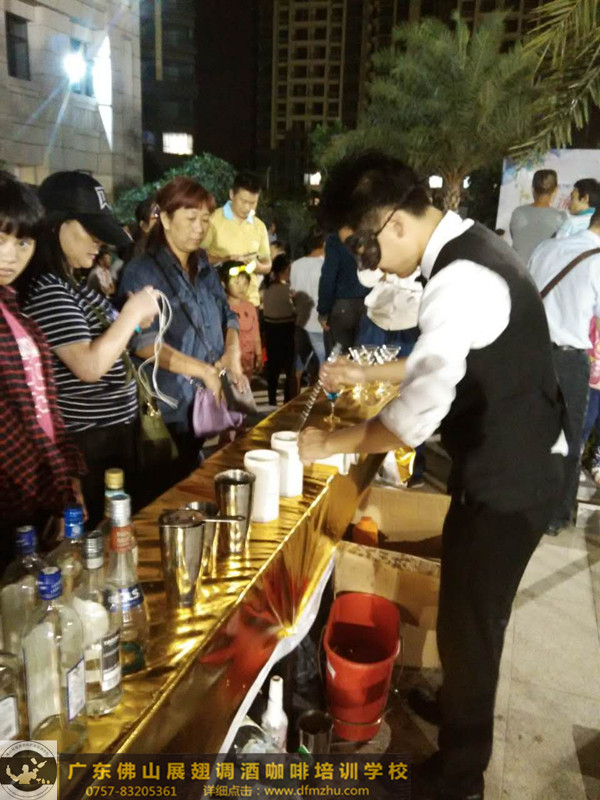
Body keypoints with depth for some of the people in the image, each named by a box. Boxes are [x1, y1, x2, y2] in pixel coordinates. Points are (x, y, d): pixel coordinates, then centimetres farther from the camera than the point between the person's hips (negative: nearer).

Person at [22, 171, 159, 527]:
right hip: (89, 440, -9)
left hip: (115, 428, 10)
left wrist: (134, 321, 5)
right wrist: (132, 311, -19)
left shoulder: (75, 282, 10)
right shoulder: (48, 289, -20)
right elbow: (88, 366, -28)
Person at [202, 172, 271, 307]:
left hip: (250, 300, 4)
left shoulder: (259, 226, 11)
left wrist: (257, 266, -8)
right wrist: (223, 260, -21)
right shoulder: (213, 220, -3)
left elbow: (267, 265, 16)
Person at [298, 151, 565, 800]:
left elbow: (415, 418, -31)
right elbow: (443, 362, 15)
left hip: (506, 480, -9)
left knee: (467, 621, 9)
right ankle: (461, 701, 52)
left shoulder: (461, 282, -28)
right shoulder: (467, 248, 5)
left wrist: (331, 444, -17)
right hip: (514, 464, 9)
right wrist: (363, 374, 12)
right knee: (468, 609, 26)